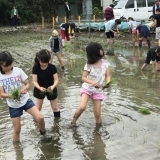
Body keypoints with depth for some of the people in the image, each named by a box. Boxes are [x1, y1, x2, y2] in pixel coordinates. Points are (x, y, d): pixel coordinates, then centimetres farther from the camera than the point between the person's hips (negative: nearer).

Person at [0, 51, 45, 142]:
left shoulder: (18, 71, -11)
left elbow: (28, 84, -6)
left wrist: (25, 88, -30)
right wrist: (10, 95, -34)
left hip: (26, 100, 0)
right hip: (13, 106, 0)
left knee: (40, 118, -15)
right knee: (17, 130, 8)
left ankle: (43, 133, 17)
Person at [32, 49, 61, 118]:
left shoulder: (52, 67, -21)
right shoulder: (35, 68, -21)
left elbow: (56, 80, -19)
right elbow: (35, 81, -20)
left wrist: (53, 86, -40)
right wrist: (40, 88, -40)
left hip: (51, 89, 0)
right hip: (39, 89, 0)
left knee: (55, 107, 11)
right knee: (37, 108, 8)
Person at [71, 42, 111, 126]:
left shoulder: (105, 63, -8)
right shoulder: (89, 65, -17)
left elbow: (107, 76, -2)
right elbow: (83, 77, -14)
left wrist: (108, 82, -25)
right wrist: (92, 82, -33)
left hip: (98, 91, 3)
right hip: (87, 88, -3)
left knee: (97, 114, 3)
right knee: (82, 107, -23)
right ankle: (73, 120, 4)